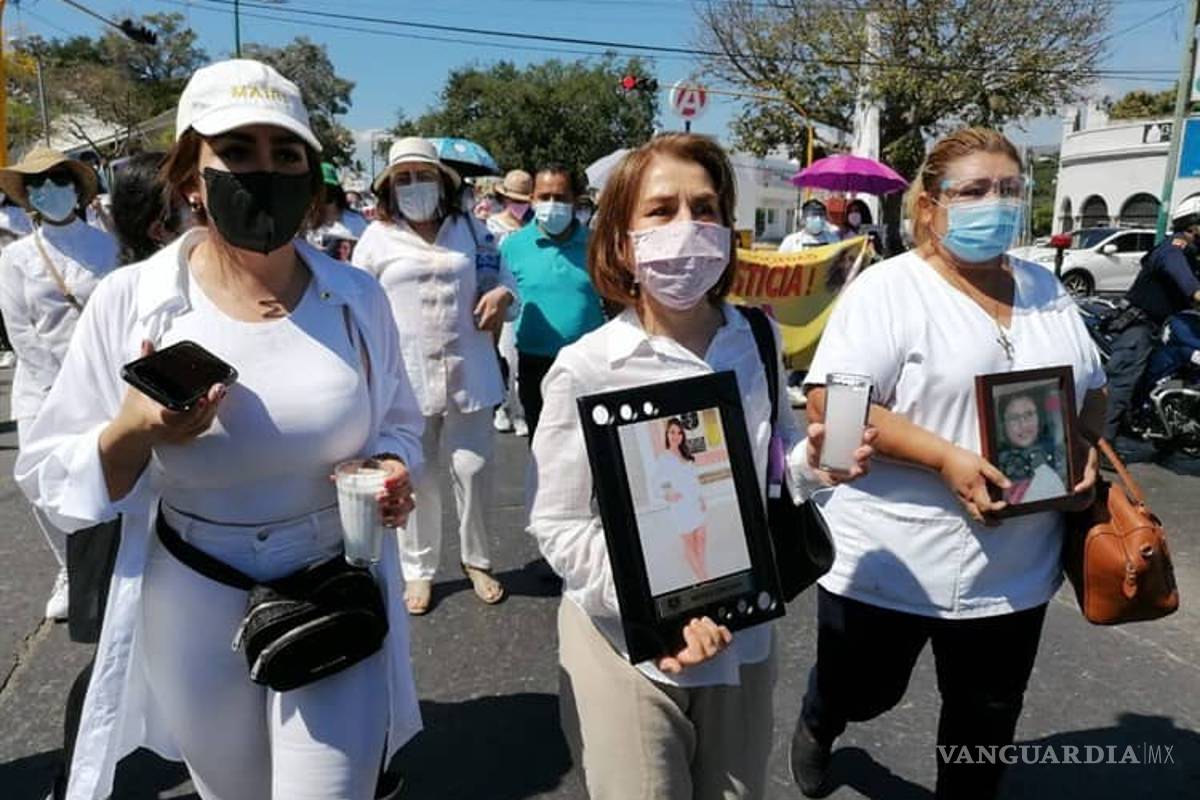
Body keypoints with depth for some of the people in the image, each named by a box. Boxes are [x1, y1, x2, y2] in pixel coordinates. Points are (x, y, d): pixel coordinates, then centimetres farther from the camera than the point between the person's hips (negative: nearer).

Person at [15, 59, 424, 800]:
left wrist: (392, 470, -14)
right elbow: (53, 476, -5)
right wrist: (131, 435, -25)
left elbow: (399, 425, 7)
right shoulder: (130, 301, -11)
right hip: (192, 612, 1)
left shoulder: (358, 297, -6)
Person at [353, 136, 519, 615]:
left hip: (468, 373, 1)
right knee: (417, 479, 9)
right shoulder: (376, 238, 3)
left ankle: (477, 560, 28)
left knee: (473, 471, 6)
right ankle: (418, 570, 27)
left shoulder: (471, 229, 8)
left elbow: (503, 278, 17)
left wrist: (502, 295, -7)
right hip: (406, 377, -1)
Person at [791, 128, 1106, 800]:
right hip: (891, 563, -4)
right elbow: (832, 406, -20)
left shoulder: (1046, 291, 8)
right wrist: (947, 458, -27)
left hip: (1016, 567, 5)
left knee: (988, 719, 19)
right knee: (860, 694, 18)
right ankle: (817, 726, 52)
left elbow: (1092, 388, 19)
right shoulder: (888, 290, -12)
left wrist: (1085, 449, -2)